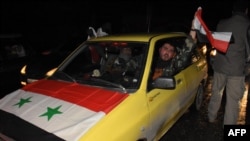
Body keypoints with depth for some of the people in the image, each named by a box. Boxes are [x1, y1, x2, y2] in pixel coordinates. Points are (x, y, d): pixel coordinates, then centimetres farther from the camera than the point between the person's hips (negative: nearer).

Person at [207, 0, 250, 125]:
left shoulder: (221, 23, 0)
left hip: (219, 66, 4)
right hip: (237, 69, -4)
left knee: (216, 93, 21)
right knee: (233, 100, 5)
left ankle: (211, 117, 36)